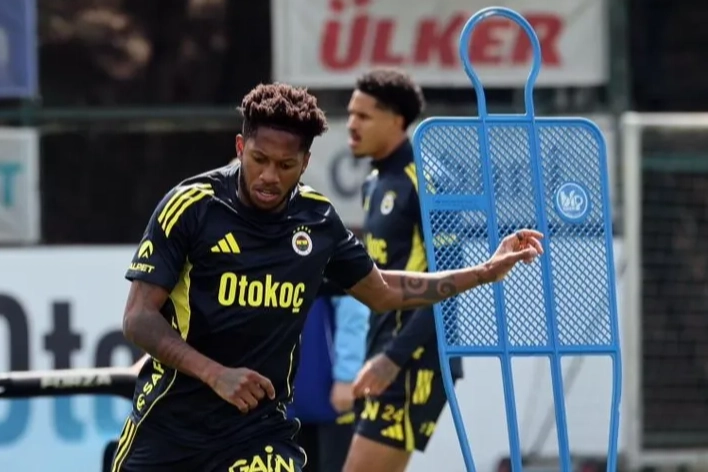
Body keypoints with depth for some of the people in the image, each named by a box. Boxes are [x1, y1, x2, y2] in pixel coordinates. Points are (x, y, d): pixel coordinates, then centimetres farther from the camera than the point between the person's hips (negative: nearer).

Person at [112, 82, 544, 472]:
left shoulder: (317, 219, 1)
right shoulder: (190, 206, -11)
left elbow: (381, 291, 19)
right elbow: (139, 318, -12)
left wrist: (485, 272, 16)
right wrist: (216, 374, -24)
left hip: (261, 429, 2)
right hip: (169, 421, -2)